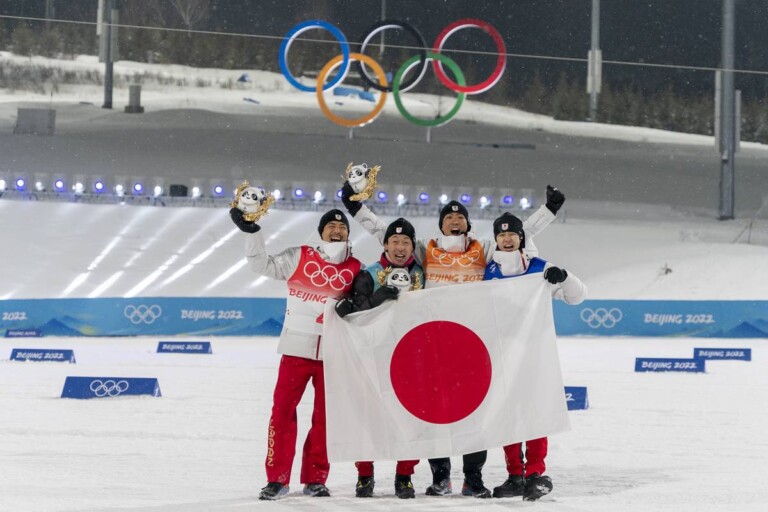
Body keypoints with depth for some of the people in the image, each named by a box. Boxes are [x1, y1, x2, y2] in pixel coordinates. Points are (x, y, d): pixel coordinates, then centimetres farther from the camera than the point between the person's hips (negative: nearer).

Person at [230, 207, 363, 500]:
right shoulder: (299, 257, 2)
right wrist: (251, 231, -8)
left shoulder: (355, 269, 5)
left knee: (325, 415, 6)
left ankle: (315, 479, 15)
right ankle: (277, 479, 1)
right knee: (283, 410, -4)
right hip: (297, 347, -1)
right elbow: (263, 265, 1)